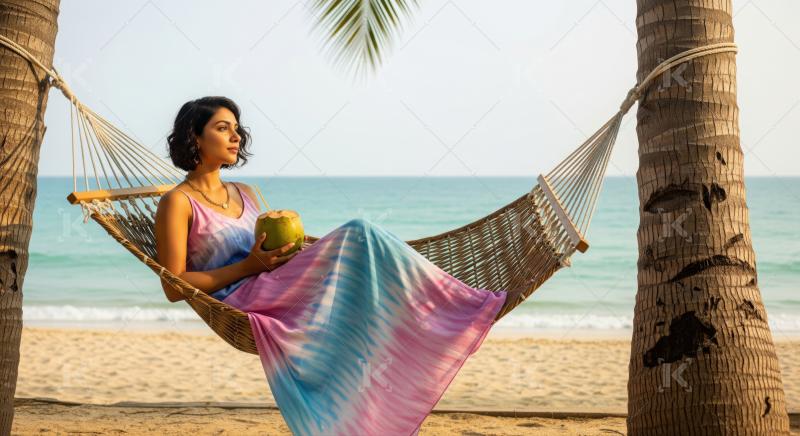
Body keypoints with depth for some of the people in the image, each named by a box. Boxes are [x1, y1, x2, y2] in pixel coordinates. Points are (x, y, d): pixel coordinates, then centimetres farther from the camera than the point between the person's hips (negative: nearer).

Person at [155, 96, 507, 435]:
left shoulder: (243, 193, 22)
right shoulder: (178, 202, 1)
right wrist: (249, 266, -13)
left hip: (277, 290, 7)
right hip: (241, 304, -7)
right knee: (358, 234, -23)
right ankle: (462, 306, -22)